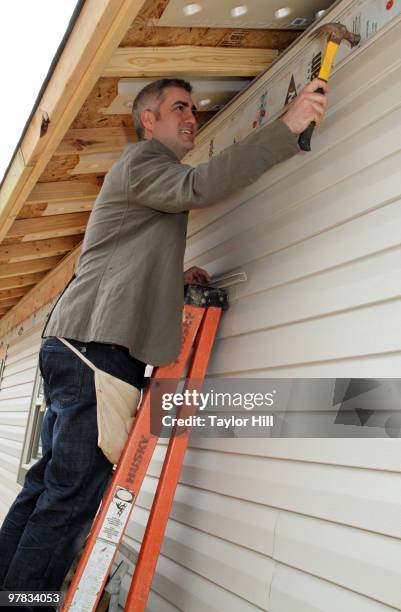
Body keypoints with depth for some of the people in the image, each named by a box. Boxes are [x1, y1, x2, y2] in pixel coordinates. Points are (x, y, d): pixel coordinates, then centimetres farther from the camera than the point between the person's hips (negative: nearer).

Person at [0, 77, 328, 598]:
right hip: (97, 347, -10)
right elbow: (199, 186, -21)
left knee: (49, 488, 10)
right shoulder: (140, 160, 1)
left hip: (79, 350, 10)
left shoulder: (157, 181, 31)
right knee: (71, 497, -11)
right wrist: (287, 127, -21)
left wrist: (177, 279, 19)